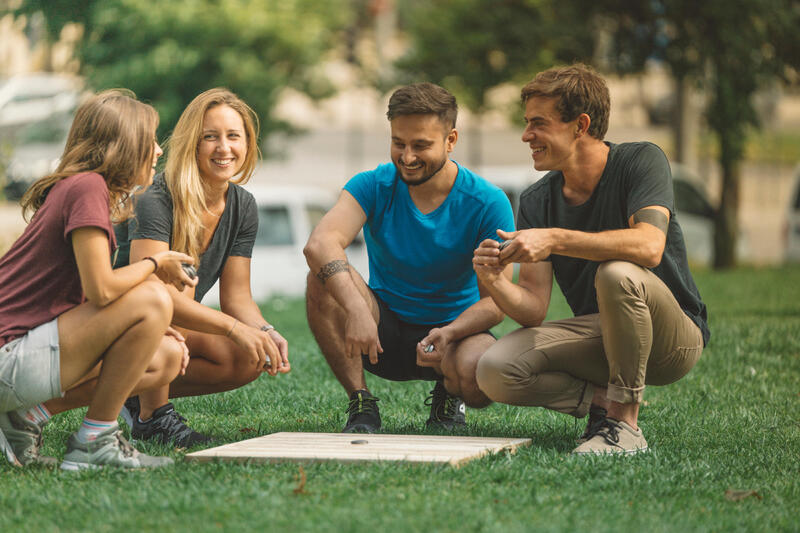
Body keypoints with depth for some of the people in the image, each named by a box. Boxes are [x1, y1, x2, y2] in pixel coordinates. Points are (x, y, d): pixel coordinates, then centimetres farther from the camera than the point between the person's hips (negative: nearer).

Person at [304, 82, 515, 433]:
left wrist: (448, 334, -36)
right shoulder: (374, 187, -10)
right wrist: (356, 308, -47)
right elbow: (320, 244, -30)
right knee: (323, 280, -27)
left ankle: (447, 394, 4)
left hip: (455, 329, -1)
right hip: (384, 333, 1)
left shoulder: (488, 204, -12)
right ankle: (360, 404, -14)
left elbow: (497, 300, -15)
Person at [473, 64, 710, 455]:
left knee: (617, 274, -37)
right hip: (600, 337, 4)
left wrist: (555, 240, -36)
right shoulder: (535, 202, 2)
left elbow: (649, 246, -31)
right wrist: (494, 283, -26)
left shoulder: (641, 160, -11)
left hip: (674, 338, -4)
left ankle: (625, 423, -23)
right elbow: (533, 309, -4)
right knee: (495, 371, -21)